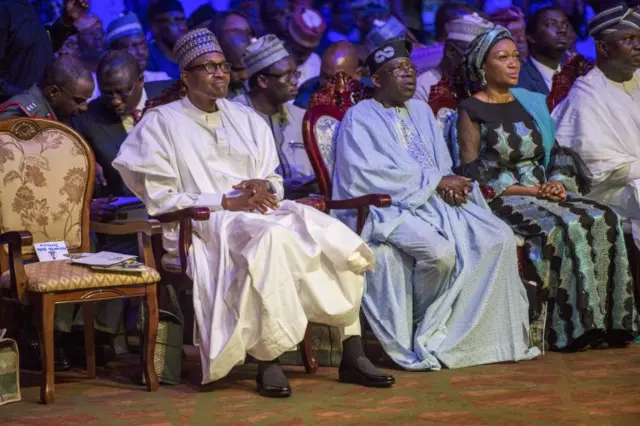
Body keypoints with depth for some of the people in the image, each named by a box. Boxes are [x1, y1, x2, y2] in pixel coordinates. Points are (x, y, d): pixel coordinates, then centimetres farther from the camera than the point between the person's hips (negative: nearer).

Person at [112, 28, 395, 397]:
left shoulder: (246, 119, 21)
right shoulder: (161, 124, 4)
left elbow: (275, 182, 19)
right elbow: (160, 199, -6)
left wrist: (265, 187, -7)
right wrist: (226, 202, -13)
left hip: (260, 212, 6)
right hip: (204, 225, -6)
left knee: (336, 239, -20)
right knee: (271, 239, -38)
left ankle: (352, 354, -18)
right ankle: (268, 361, -33)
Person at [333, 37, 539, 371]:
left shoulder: (420, 111, 23)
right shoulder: (360, 118, 0)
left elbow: (443, 165, 19)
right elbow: (372, 175, -13)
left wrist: (450, 183, -7)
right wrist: (436, 181, -12)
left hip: (435, 202, 7)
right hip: (390, 208, -7)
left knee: (500, 239, -17)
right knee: (440, 250, -35)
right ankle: (424, 337, -13)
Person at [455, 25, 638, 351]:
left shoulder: (531, 103, 20)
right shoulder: (471, 111, 1)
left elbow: (558, 153, 18)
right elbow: (474, 174, -8)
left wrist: (557, 182, -5)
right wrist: (530, 190, -14)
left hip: (543, 193, 6)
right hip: (501, 201, -6)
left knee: (604, 220, -21)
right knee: (562, 228, -34)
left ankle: (609, 320, -22)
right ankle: (573, 326, -30)